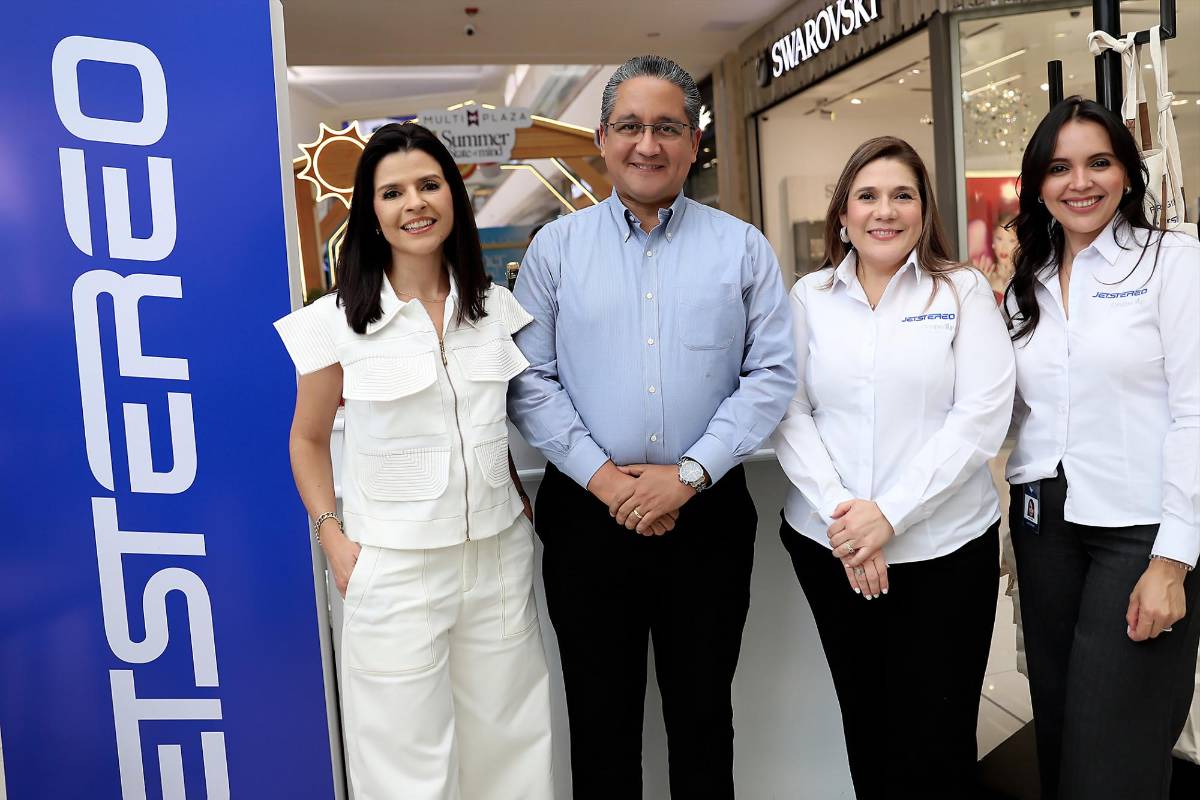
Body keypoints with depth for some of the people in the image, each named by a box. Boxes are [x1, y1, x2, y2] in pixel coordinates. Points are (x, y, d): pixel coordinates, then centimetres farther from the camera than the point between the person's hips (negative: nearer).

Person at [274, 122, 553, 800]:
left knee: (507, 743, 16)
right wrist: (333, 539, -4)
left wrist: (517, 497, 8)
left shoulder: (496, 307, 4)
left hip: (499, 557, 3)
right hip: (395, 567, -3)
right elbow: (308, 441, 5)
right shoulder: (339, 320, -5)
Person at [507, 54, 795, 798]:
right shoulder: (556, 247, 3)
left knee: (703, 712, 16)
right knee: (601, 715, 14)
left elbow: (772, 374, -3)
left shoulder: (743, 248, 3)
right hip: (588, 514, 0)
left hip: (708, 512, 0)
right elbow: (530, 380, -1)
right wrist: (601, 475, -11)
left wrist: (689, 473, -13)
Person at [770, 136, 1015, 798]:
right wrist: (838, 511, -12)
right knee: (865, 730, 13)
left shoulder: (964, 291, 2)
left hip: (943, 546, -1)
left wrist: (890, 514, -15)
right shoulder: (810, 296, 7)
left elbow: (982, 416, -8)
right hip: (828, 545, 2)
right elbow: (790, 413, 1)